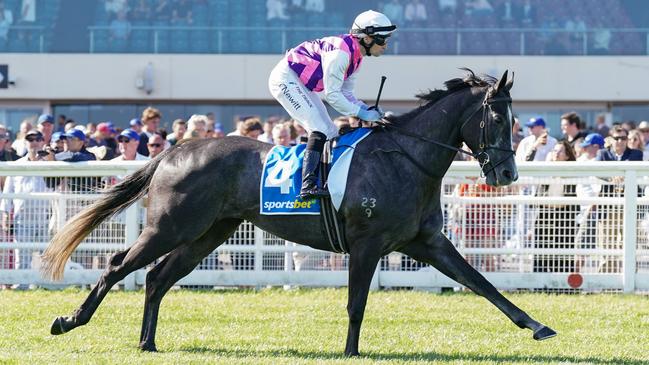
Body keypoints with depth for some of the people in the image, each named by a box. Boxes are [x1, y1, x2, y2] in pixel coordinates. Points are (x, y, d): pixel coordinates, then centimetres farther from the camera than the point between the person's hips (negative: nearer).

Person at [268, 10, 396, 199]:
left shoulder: (356, 55, 3)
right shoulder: (340, 53, -27)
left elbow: (346, 93, 9)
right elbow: (332, 95, -26)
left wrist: (367, 109, -7)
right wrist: (361, 113, -23)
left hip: (301, 85, 11)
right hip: (285, 79, -11)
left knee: (331, 134, 7)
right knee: (320, 130, -20)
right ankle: (308, 185, -27)